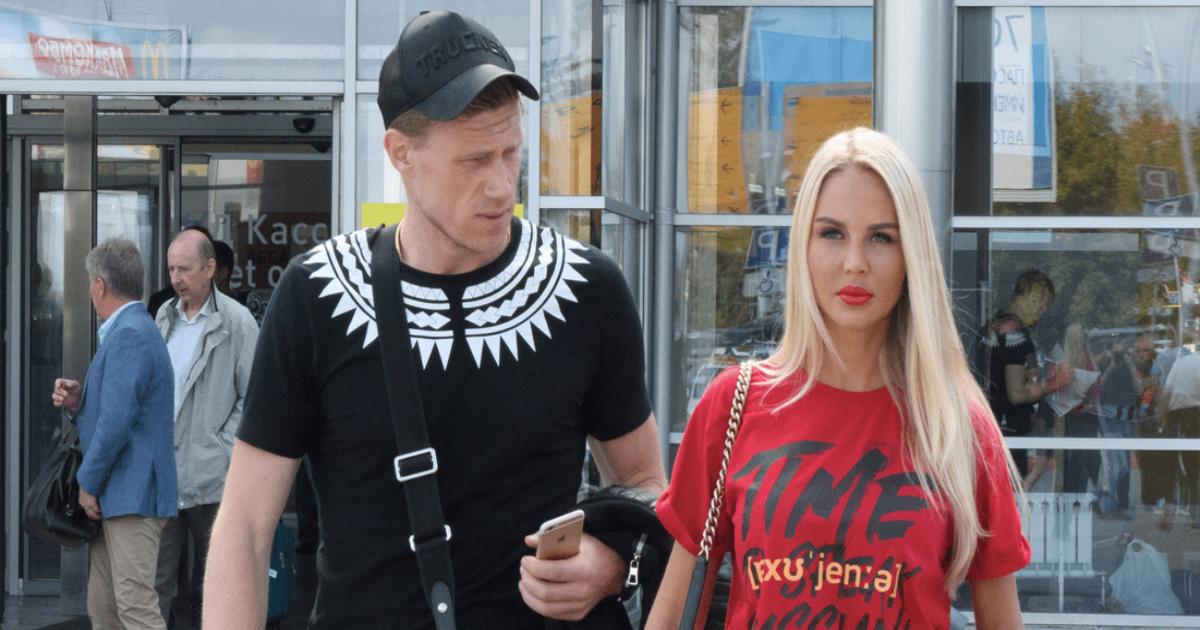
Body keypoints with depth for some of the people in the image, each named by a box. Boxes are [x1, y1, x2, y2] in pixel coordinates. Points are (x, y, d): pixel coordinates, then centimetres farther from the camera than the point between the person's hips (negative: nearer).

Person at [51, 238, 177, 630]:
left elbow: (117, 423, -22)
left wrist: (88, 484, -12)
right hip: (117, 496, 11)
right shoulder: (130, 331, 19)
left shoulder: (128, 336, -14)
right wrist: (78, 404, 8)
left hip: (131, 495, -11)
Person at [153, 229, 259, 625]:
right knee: (156, 579, 5)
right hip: (161, 474, 5)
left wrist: (223, 449, -11)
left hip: (211, 476, -5)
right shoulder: (164, 317, 12)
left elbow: (253, 398, -5)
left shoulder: (236, 321, -5)